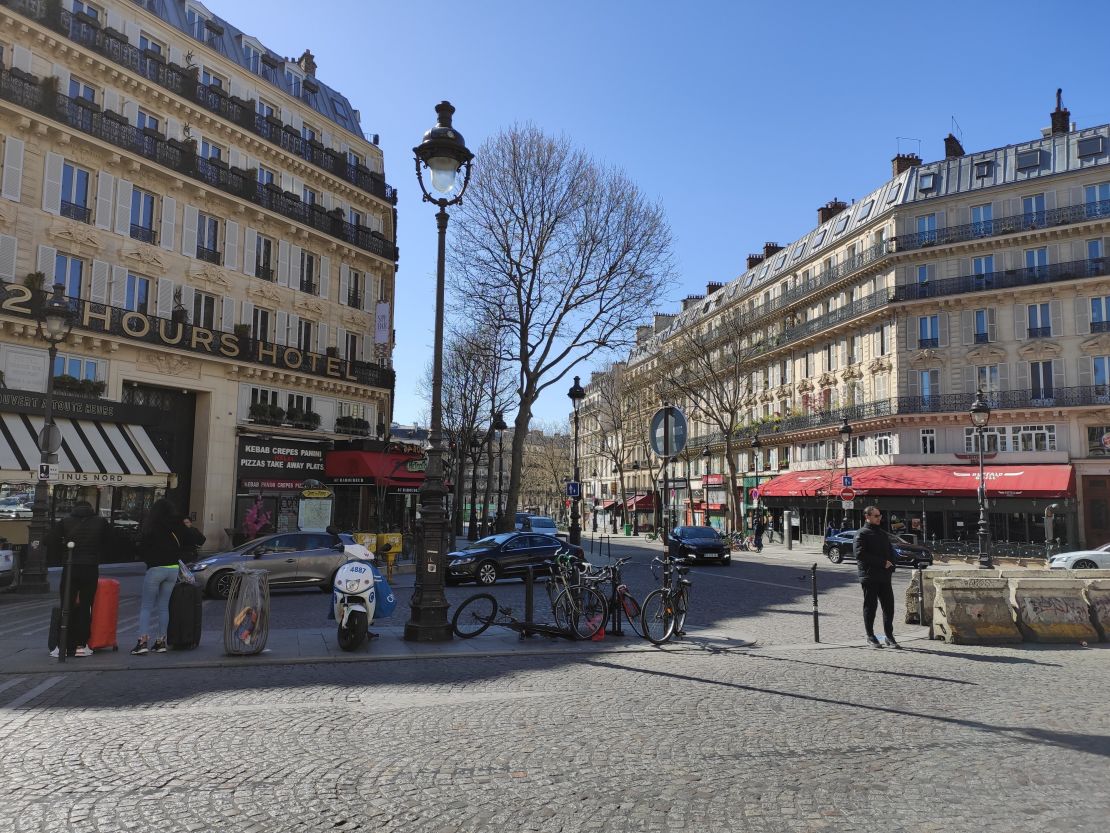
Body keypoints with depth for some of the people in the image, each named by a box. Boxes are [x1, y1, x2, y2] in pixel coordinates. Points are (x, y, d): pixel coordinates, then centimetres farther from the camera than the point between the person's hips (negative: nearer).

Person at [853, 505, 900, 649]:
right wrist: (882, 562, -16)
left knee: (889, 606, 5)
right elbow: (860, 554, -16)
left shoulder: (882, 533, 18)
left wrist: (890, 565, 0)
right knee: (870, 606, 1)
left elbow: (891, 550, 21)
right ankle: (870, 637, 11)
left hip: (884, 576, 6)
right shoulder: (862, 534, -5)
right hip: (869, 576, -6)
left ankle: (889, 636, 14)